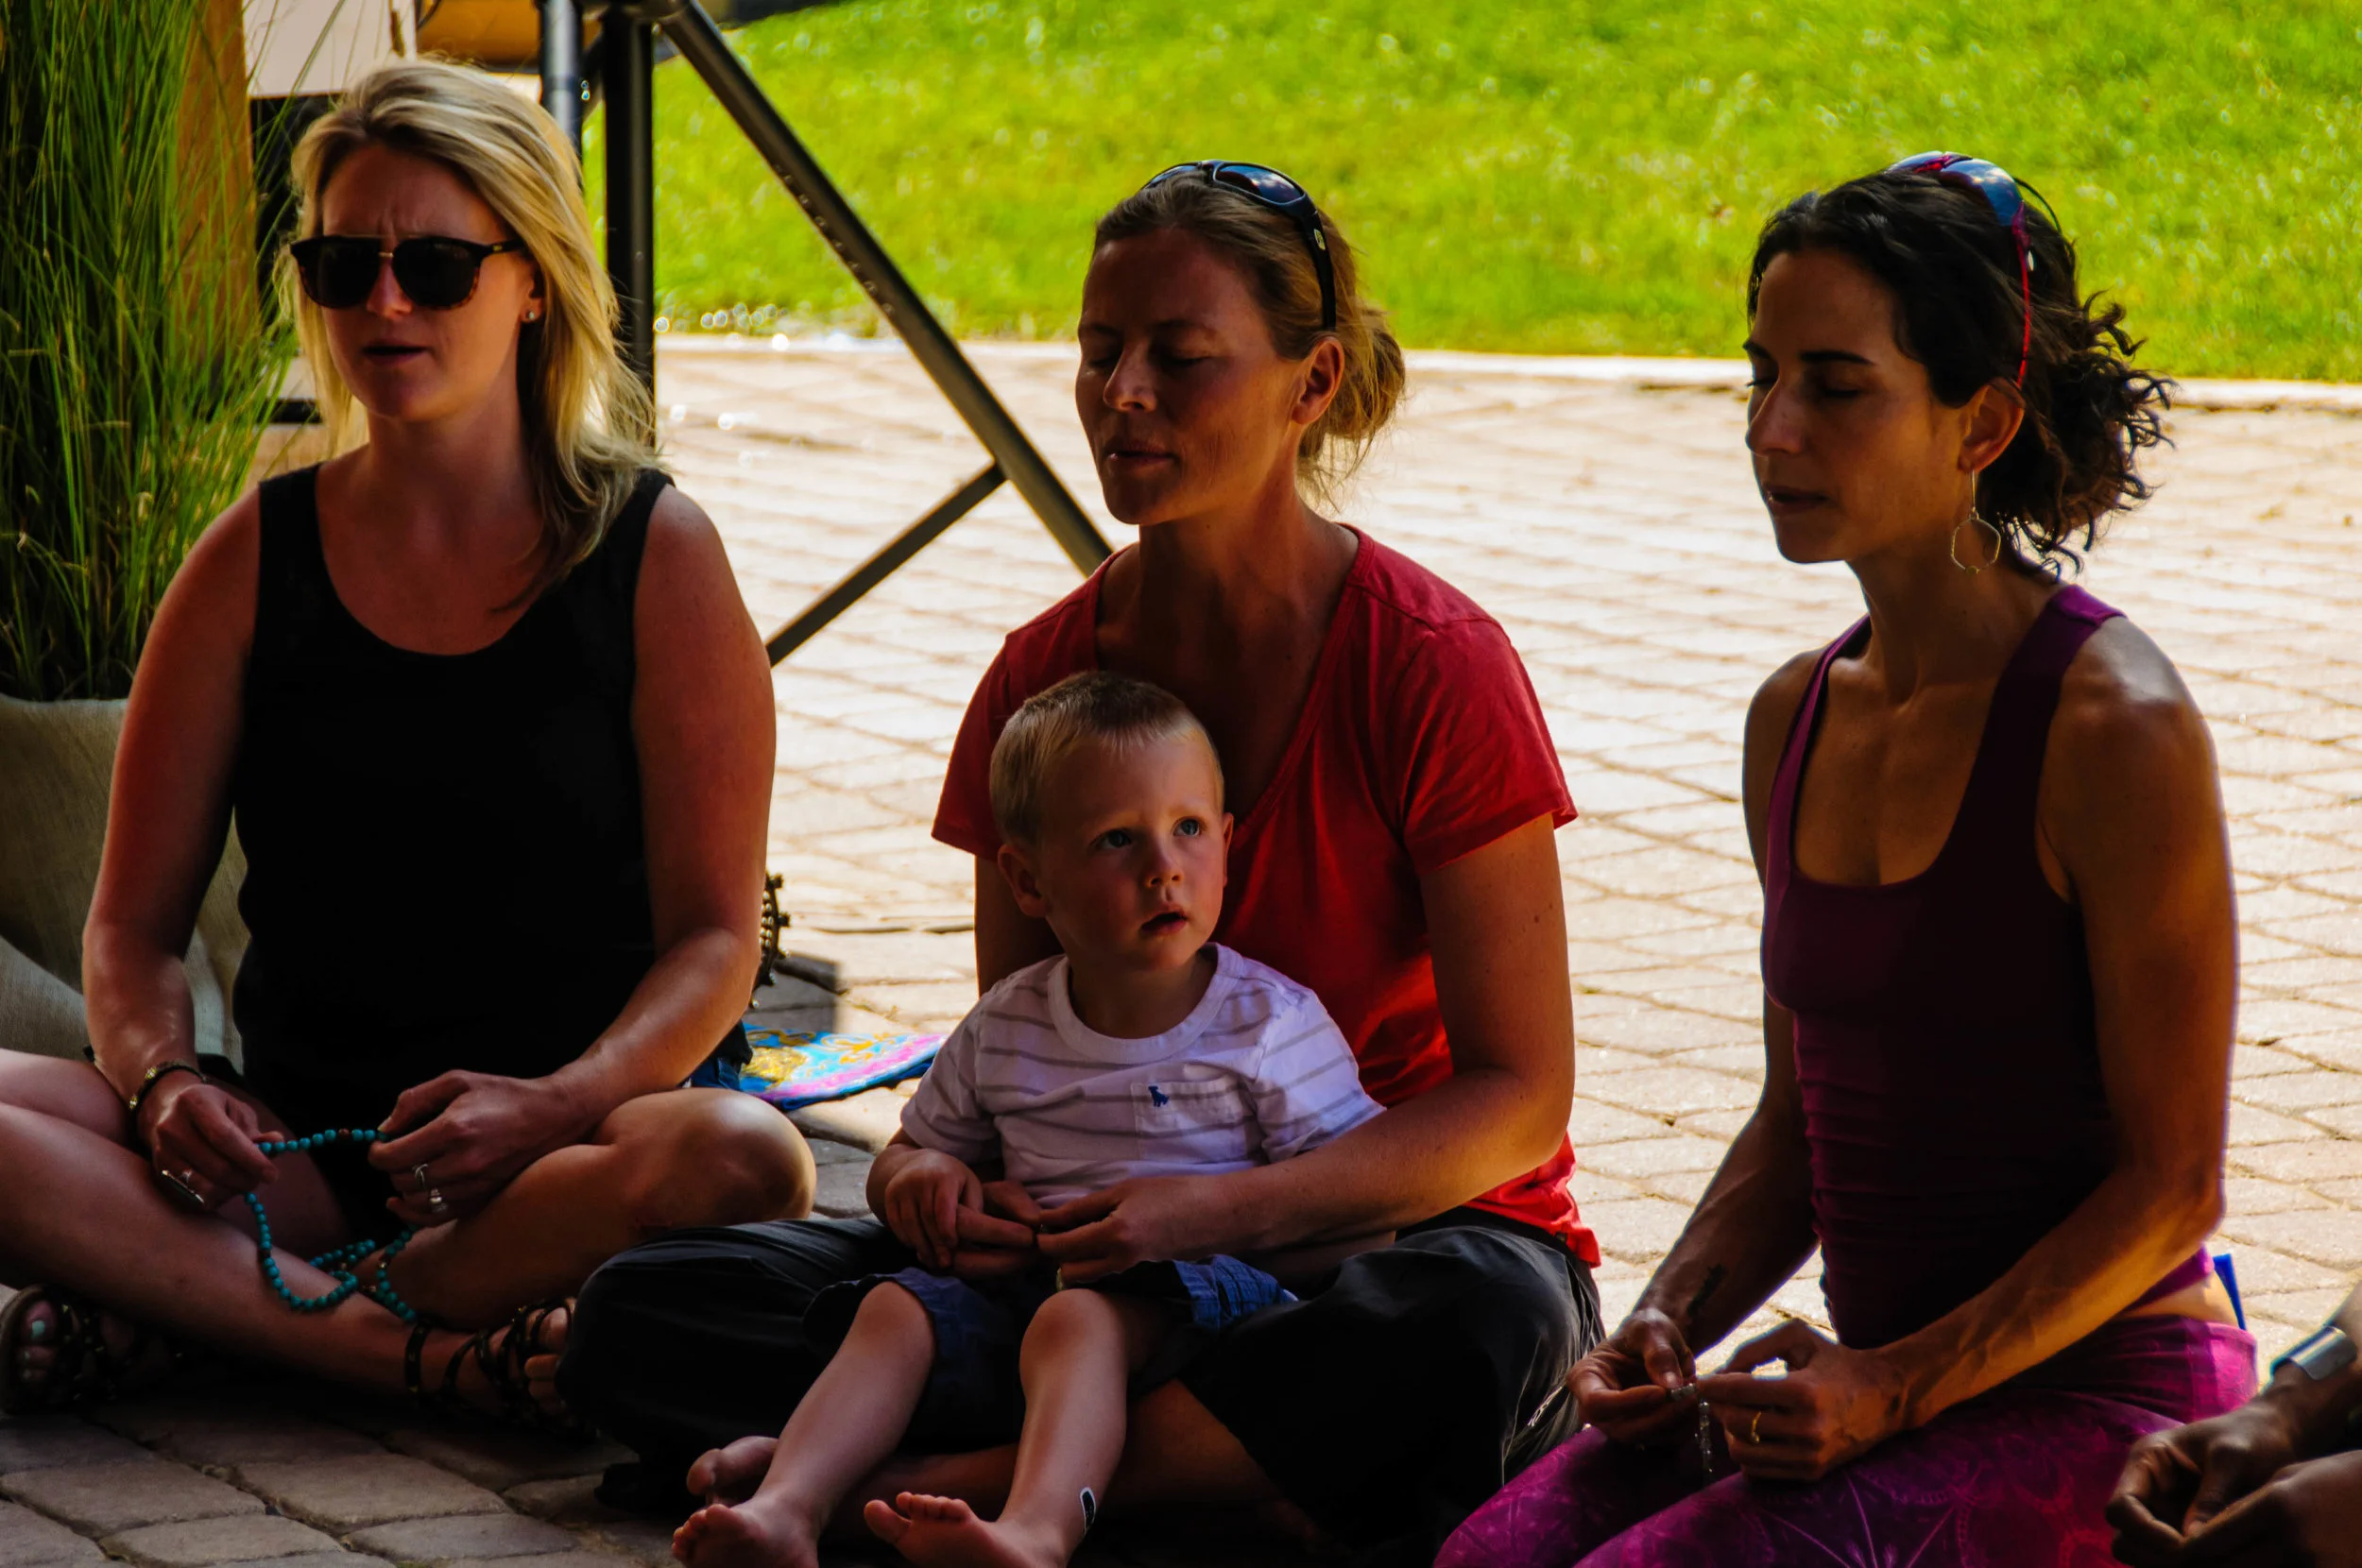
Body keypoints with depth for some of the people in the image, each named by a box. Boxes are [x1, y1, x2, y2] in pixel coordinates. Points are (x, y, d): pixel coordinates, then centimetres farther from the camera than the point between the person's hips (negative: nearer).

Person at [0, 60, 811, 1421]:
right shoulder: (256, 560, 8)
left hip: (578, 1142, -1)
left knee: (743, 1160, -37)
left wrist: (552, 1108, -22)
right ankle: (446, 1353, -30)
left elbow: (715, 936, -3)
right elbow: (136, 918, 8)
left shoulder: (655, 556, 1)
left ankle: (177, 1307, -25)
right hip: (298, 1142, 2)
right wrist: (161, 1081, -15)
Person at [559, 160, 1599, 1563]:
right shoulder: (1041, 680, 2)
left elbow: (1519, 1093, -13)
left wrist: (1224, 1208, -27)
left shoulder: (1433, 667, -12)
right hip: (1117, 1249, 4)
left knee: (1484, 1326, -42)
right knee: (645, 1311, -14)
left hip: (1401, 1230, -4)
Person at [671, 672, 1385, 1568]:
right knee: (896, 1309, -21)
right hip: (1024, 1282, 5)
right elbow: (907, 1153, 29)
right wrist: (921, 1176, 2)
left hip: (1197, 1290, -5)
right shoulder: (1005, 1030, 14)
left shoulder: (1275, 1025, 1)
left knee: (1079, 1321, -36)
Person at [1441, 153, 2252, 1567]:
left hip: (2099, 1404, -6)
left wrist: (1897, 1388, -19)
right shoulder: (1798, 718, 9)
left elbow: (2173, 1185, -12)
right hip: (1887, 1379, 6)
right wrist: (1673, 1322, 1)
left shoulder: (2117, 730, -14)